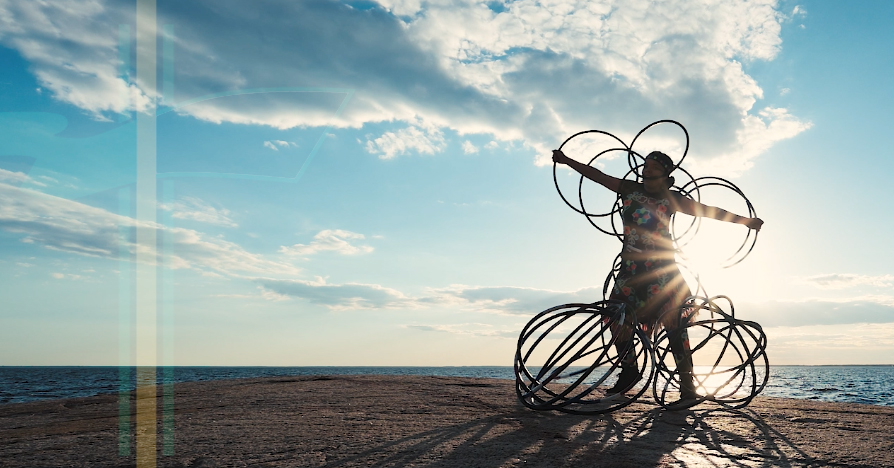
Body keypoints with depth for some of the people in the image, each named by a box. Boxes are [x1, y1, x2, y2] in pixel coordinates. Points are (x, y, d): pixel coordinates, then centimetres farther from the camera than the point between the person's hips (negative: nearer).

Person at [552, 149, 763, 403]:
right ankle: (629, 370, 21)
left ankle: (687, 384, -3)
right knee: (617, 317, 1)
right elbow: (596, 175, 11)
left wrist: (746, 220, -2)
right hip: (631, 268, 4)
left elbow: (708, 210, 0)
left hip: (661, 269, -4)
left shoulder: (672, 199, 0)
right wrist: (567, 160, 13)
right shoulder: (631, 189, 8)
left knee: (673, 323, -9)